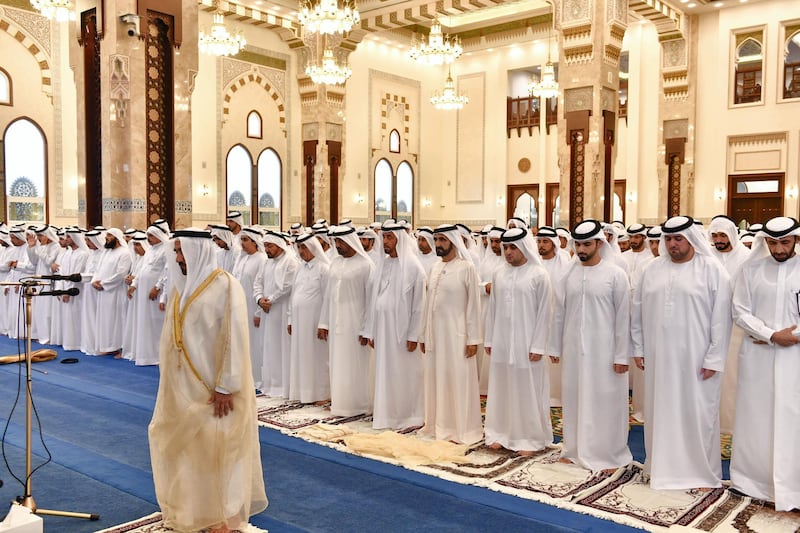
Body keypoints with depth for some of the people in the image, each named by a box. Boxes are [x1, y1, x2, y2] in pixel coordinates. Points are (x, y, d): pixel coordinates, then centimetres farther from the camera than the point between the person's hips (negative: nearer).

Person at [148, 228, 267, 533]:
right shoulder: (181, 286, 7)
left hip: (213, 387, -7)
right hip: (184, 384, 7)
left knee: (218, 448, 4)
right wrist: (169, 379, 12)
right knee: (182, 444, 15)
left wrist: (225, 387, -19)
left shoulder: (226, 286, -15)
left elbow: (234, 340, -17)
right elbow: (171, 335, 12)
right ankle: (190, 506, 33)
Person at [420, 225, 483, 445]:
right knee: (436, 379, 11)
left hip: (456, 334, -6)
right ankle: (439, 424, 23)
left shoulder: (467, 268, -8)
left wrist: (473, 339, -11)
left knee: (458, 380, 1)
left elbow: (473, 304, -9)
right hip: (435, 333, 6)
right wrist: (424, 335, 11)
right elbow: (429, 303, 12)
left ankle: (462, 428, 12)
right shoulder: (435, 268, 10)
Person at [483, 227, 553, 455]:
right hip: (501, 342, 5)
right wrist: (489, 340, 9)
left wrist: (538, 346, -11)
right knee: (501, 388, 12)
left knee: (527, 391, 3)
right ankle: (501, 432, 25)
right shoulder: (499, 274, 6)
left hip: (526, 344, -4)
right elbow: (492, 309, 10)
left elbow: (544, 313, -8)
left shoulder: (539, 275, -7)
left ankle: (529, 438, 16)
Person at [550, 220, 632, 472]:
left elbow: (623, 317, -6)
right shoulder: (570, 274, 5)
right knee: (575, 399, 11)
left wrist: (622, 355, -8)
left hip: (603, 349, -4)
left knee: (605, 401, 4)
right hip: (573, 348, 4)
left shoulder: (616, 274, -6)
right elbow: (559, 313, 10)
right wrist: (556, 347, 10)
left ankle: (608, 454, 17)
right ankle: (576, 449, 25)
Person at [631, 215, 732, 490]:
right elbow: (638, 310, 10)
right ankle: (661, 466, 26)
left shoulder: (712, 270, -6)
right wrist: (638, 348, 8)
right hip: (659, 357, 4)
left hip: (696, 359, -4)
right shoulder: (653, 270, 6)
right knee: (660, 411, 12)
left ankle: (703, 473, 18)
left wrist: (714, 359, -11)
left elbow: (721, 318, -8)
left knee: (698, 414, 4)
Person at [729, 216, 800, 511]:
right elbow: (740, 311, -1)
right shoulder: (751, 268, 2)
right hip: (757, 357, 1)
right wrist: (772, 335, -11)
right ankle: (753, 476, 22)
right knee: (755, 417, 9)